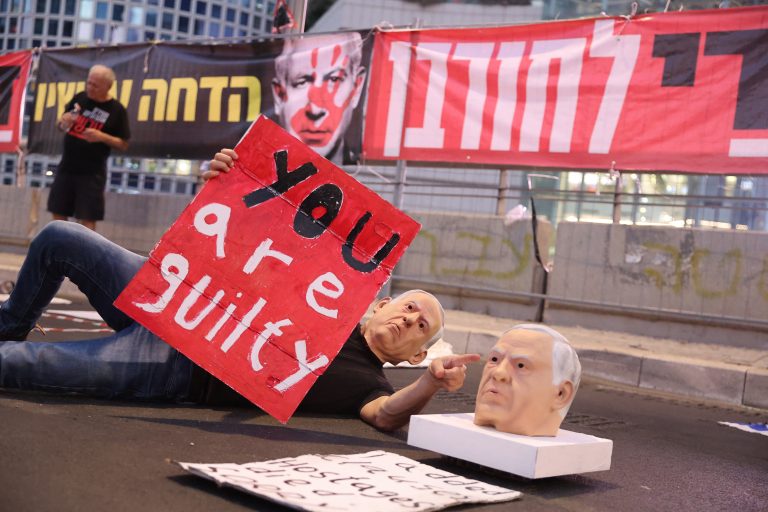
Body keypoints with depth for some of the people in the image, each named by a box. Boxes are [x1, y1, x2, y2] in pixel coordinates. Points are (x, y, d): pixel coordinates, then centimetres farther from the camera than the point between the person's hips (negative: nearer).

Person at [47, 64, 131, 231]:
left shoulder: (116, 110, -7)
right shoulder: (79, 98, 5)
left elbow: (123, 144, -5)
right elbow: (60, 124, 15)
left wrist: (102, 137, -21)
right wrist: (63, 121, -10)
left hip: (92, 172, -4)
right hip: (66, 167, 5)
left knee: (87, 218, -5)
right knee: (58, 213, 8)